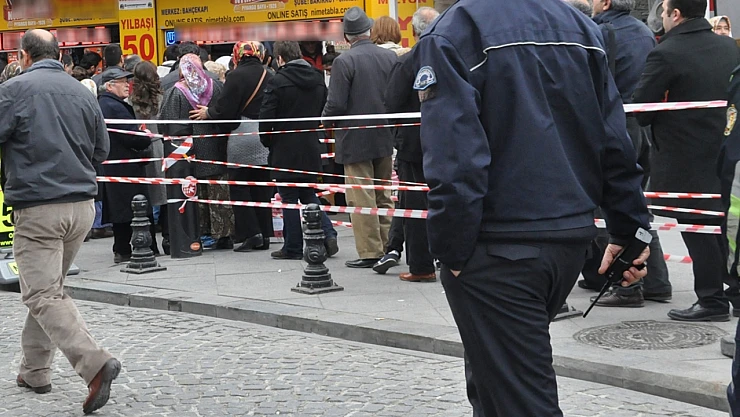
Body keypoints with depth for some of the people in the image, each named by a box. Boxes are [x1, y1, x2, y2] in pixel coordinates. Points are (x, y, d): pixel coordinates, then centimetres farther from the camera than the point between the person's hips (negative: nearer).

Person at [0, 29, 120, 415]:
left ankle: (94, 364, -23)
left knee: (43, 295, -7)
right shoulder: (83, 92, 9)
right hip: (83, 206, 6)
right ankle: (34, 370, 25)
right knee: (50, 287, 19)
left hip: (37, 208, -6)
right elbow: (101, 152, 16)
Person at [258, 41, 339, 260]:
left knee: (290, 199, 2)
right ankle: (328, 234, 1)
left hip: (286, 151, -6)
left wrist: (268, 143, 2)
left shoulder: (278, 81, -13)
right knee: (309, 194, 18)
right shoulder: (318, 79, 7)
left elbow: (266, 118, -14)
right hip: (311, 149, 6)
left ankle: (293, 248, 7)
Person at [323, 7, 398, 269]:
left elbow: (335, 104, -16)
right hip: (385, 138, 5)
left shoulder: (344, 62, -15)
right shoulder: (390, 57, 0)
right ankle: (388, 248, 19)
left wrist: (326, 121, 3)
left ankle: (370, 252, 1)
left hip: (356, 140, -5)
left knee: (362, 200, 1)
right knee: (383, 196, 15)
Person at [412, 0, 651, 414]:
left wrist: (452, 253, -13)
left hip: (499, 251, -7)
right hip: (572, 238, 7)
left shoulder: (450, 34, -9)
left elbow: (453, 161, -18)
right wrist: (630, 230, 11)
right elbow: (616, 140, 7)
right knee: (491, 378, 25)